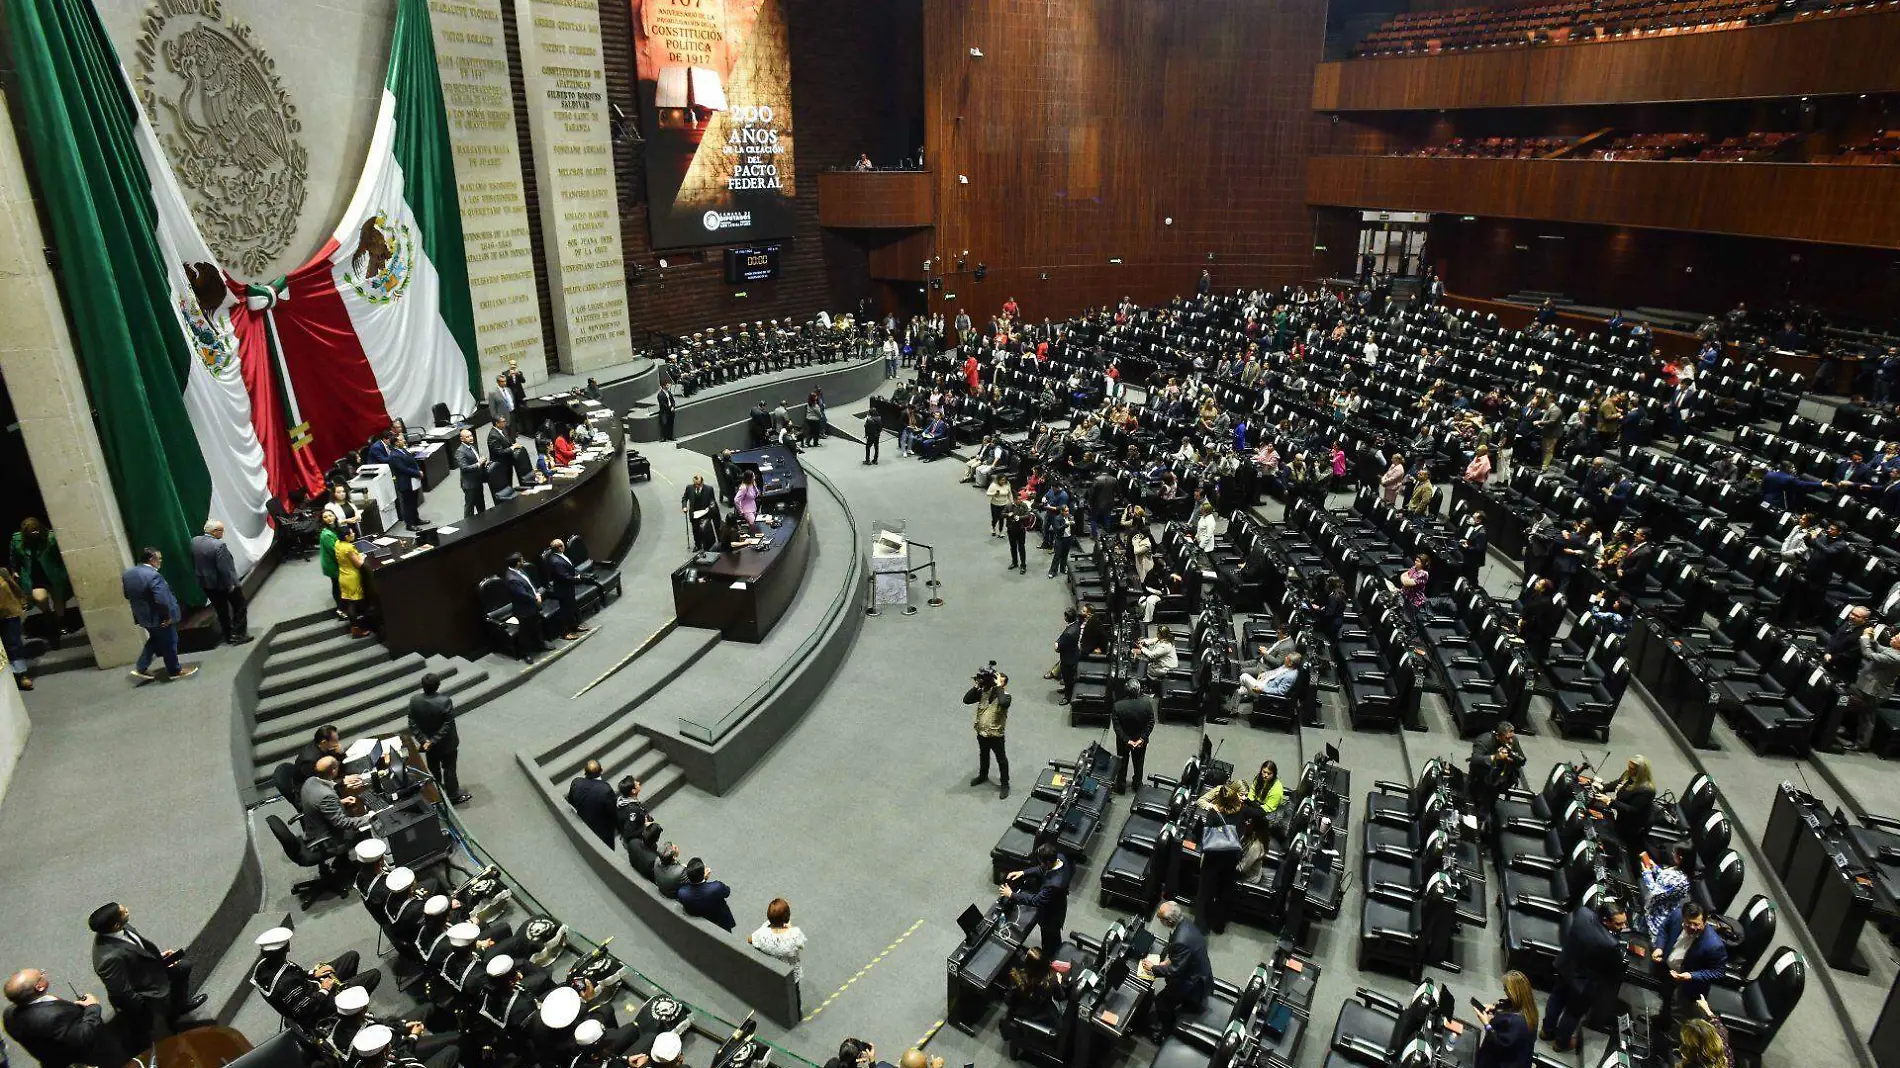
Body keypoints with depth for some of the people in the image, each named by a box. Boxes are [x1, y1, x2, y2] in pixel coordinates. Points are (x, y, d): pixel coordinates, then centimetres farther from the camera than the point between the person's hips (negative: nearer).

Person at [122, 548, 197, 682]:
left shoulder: (127, 573, 0)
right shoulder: (153, 575, -28)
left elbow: (128, 595, 11)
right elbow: (162, 600, -31)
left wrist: (140, 608, 18)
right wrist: (168, 615, -18)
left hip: (143, 616, 8)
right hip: (159, 617, -8)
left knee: (154, 639, 27)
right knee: (169, 643, 10)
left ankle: (141, 668, 27)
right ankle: (175, 671, 24)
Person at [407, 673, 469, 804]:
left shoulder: (414, 700, -18)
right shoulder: (445, 701, -31)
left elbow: (412, 724, -12)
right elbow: (447, 725, -27)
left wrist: (423, 740, -12)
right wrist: (433, 741, -18)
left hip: (427, 742, 4)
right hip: (446, 743, -4)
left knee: (433, 768, 26)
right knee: (449, 768, 15)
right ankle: (453, 794, 30)